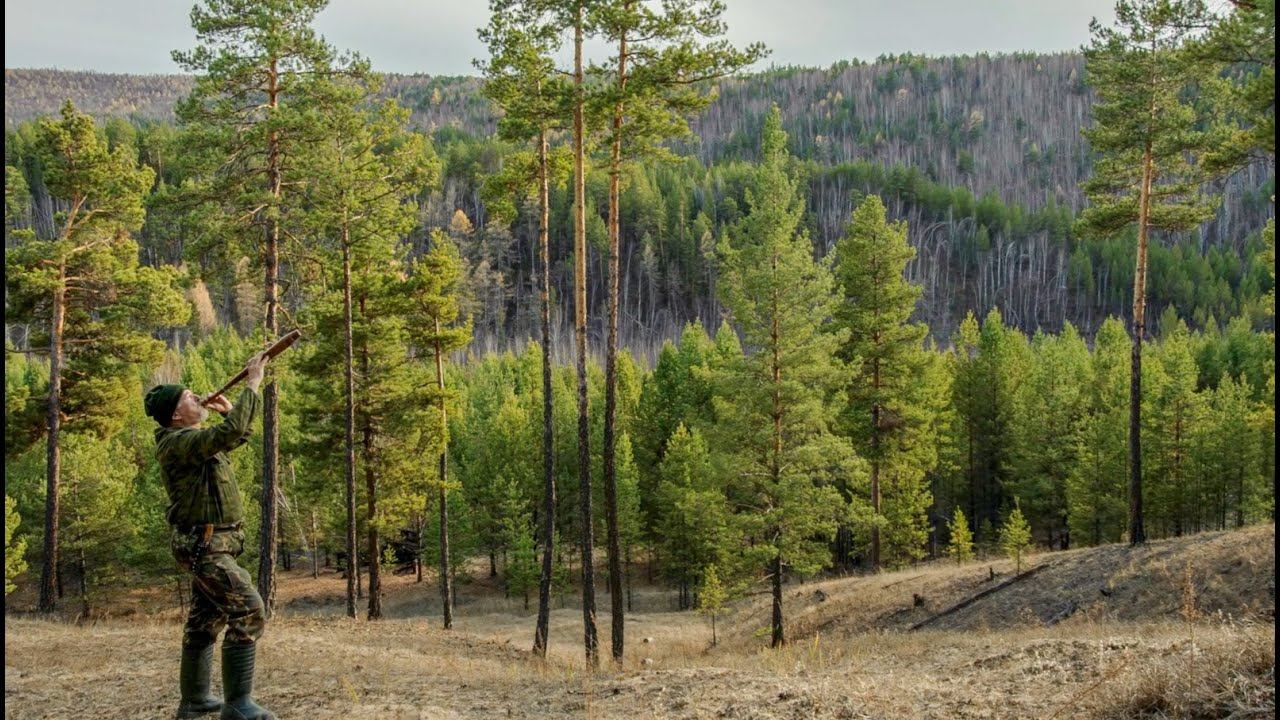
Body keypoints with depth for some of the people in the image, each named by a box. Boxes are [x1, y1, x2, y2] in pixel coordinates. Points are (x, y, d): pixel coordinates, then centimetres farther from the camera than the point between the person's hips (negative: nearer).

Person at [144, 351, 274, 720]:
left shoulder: (192, 439, 14)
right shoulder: (179, 441, -17)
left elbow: (238, 436, 30)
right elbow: (231, 433, -33)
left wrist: (229, 410, 11)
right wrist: (252, 385, -25)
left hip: (208, 544, 11)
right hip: (206, 545, -11)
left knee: (205, 621, 17)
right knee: (248, 612, -16)